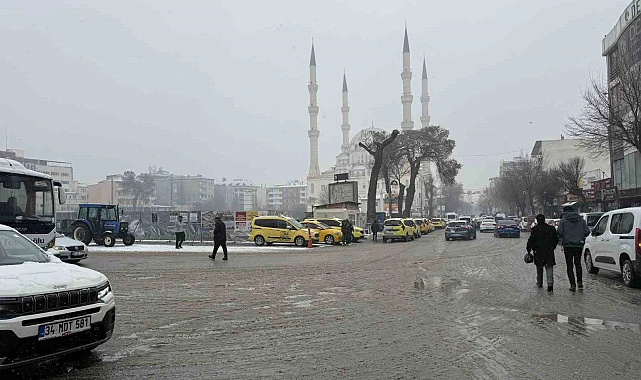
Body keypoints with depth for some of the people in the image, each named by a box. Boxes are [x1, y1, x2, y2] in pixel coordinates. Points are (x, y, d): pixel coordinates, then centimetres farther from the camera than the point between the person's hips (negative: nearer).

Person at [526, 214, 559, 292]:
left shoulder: (535, 229, -6)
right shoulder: (551, 228, 3)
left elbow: (531, 240, -8)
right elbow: (556, 239, 10)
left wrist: (528, 249, 1)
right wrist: (552, 247, 24)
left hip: (538, 251, -1)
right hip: (549, 251, 1)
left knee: (539, 267, 14)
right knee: (549, 267, 1)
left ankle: (539, 283, 23)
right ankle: (550, 283, -15)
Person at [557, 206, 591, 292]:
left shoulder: (563, 220, -4)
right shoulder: (581, 220, 6)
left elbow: (559, 232, -13)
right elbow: (587, 231, -1)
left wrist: (562, 237, 8)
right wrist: (581, 237, 17)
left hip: (568, 245, -3)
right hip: (579, 245, 3)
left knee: (569, 265, 2)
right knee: (578, 263, 20)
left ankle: (573, 285, -2)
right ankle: (580, 282, 18)